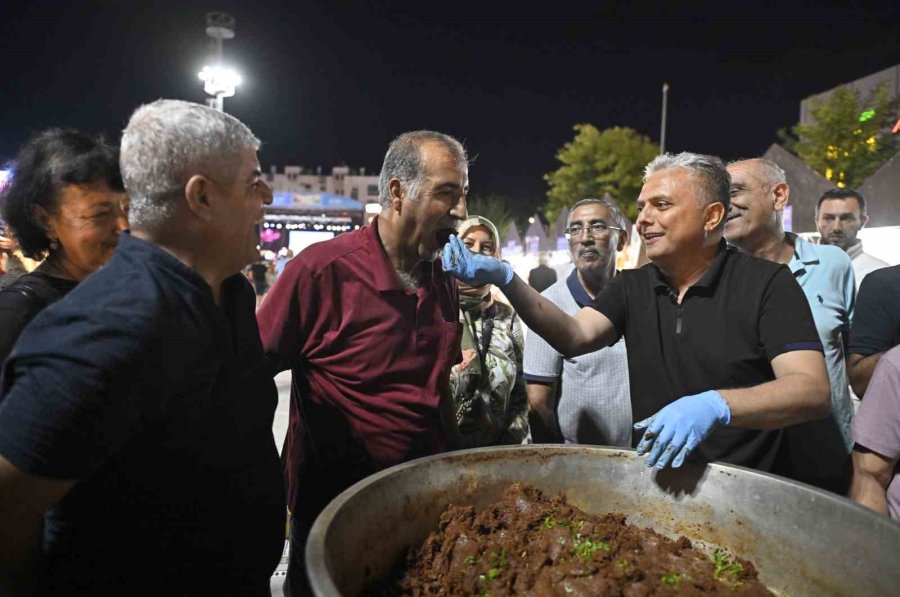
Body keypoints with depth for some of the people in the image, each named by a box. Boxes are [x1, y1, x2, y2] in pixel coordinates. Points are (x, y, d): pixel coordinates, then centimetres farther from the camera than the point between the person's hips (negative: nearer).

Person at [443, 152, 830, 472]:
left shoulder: (766, 284, -8)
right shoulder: (632, 287, 5)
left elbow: (813, 390, -16)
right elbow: (576, 336, -10)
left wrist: (715, 406, -33)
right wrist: (506, 280, -24)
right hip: (651, 479, 3)